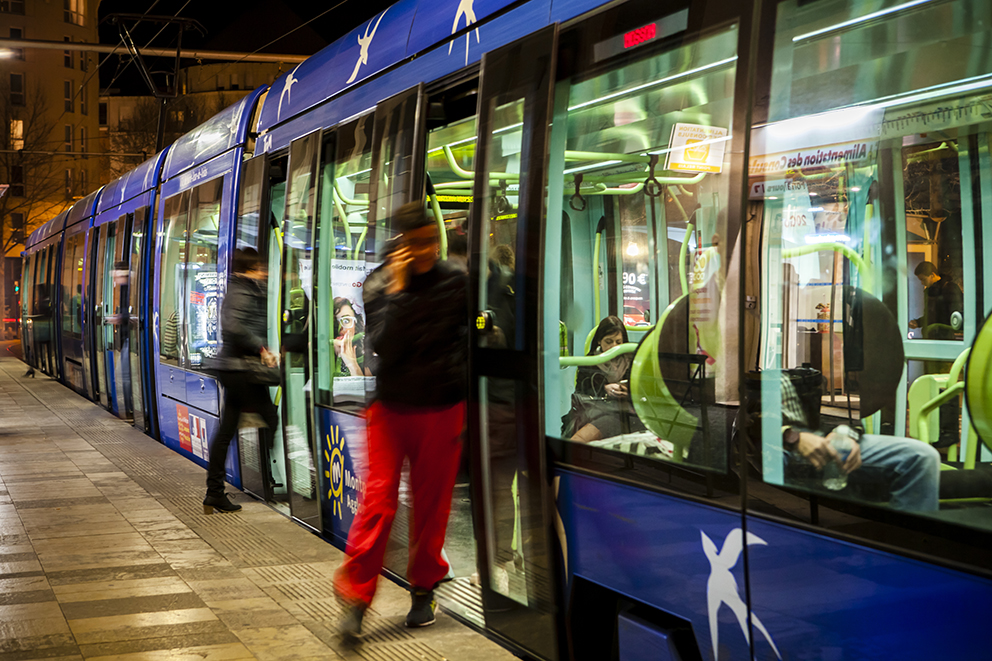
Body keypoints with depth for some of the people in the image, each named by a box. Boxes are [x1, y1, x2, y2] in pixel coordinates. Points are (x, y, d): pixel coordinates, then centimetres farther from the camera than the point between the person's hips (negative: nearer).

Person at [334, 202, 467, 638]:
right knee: (379, 499, -6)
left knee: (432, 503, 9)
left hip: (441, 409, 1)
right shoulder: (379, 285, -2)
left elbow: (470, 338, 11)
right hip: (391, 407, -1)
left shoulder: (455, 282, 1)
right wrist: (397, 289, -20)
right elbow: (380, 344, -16)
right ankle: (356, 597, 2)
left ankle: (423, 590, 25)